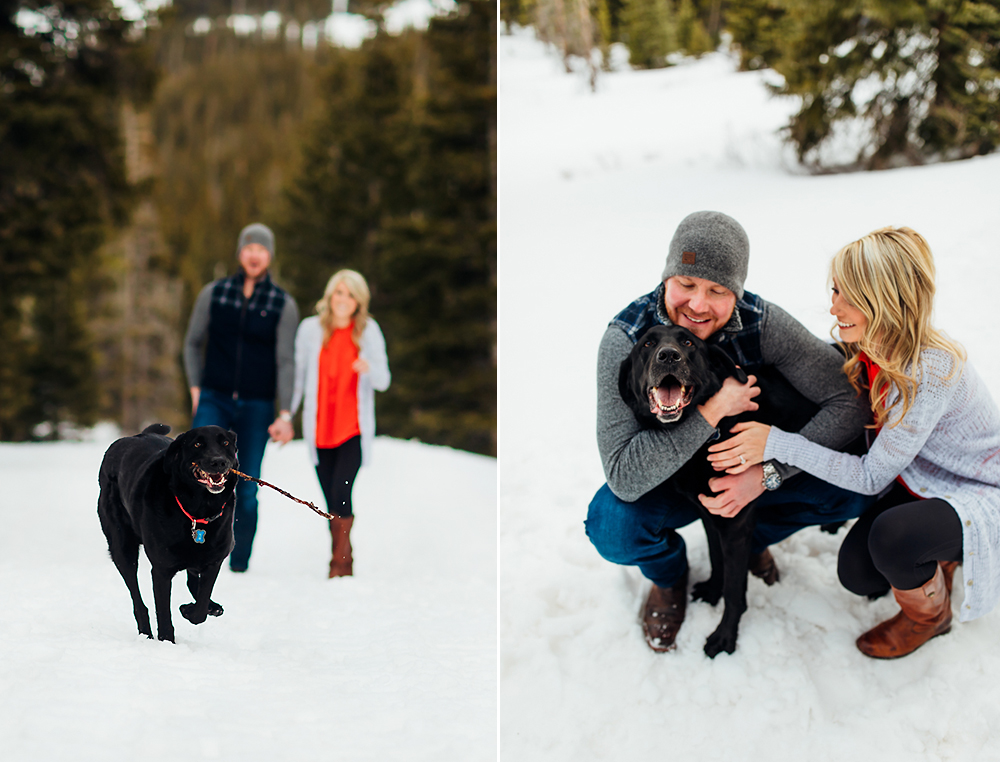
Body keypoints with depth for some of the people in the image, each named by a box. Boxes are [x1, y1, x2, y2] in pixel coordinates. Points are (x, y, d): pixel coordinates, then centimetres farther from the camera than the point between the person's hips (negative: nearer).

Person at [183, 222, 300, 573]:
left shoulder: (283, 305, 2)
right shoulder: (213, 294, 5)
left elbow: (286, 362, -2)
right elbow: (193, 343, 15)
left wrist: (285, 414, -9)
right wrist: (195, 389, 3)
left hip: (256, 407, 0)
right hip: (214, 399, 0)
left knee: (246, 488, -1)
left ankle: (239, 562, 12)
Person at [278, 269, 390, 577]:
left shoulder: (368, 331, 0)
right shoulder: (310, 329, 3)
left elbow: (384, 381, -3)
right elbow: (297, 376, 10)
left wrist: (368, 369, -25)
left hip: (354, 429, -2)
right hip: (320, 430, 2)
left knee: (341, 493, -16)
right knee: (332, 501, 5)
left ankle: (340, 560, -5)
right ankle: (344, 561, 18)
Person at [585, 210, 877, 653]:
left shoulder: (762, 323, -24)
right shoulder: (626, 339, -30)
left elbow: (850, 402, -24)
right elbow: (624, 478, -38)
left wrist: (767, 474, -33)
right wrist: (712, 411, -41)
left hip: (750, 464, 2)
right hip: (669, 478, -2)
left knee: (856, 488, -20)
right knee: (612, 526, -34)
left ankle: (752, 537, 12)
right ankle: (668, 571, 6)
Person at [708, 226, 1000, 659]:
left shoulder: (931, 372, -34)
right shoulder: (864, 351, -10)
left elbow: (872, 476, -28)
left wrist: (776, 443, -32)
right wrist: (766, 473, -22)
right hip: (918, 483, 7)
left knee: (890, 535, -33)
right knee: (857, 573, -11)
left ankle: (930, 613, -1)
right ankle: (939, 562, 19)